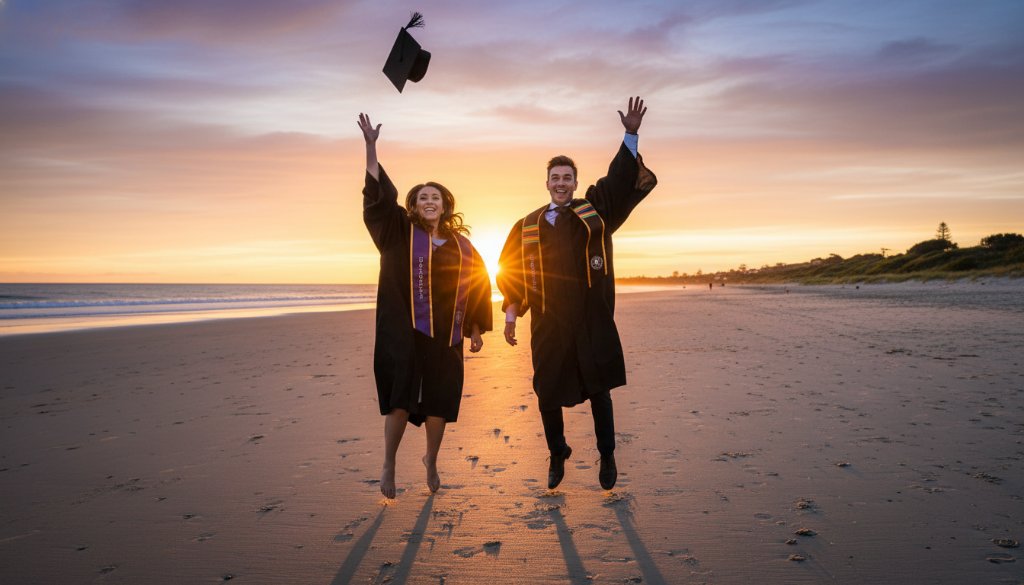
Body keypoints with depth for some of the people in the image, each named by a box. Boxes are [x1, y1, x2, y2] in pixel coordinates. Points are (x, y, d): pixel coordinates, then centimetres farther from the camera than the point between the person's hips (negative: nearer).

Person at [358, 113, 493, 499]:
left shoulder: (459, 244, 10)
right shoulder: (400, 232, 2)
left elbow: (477, 285, 15)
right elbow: (379, 195, -9)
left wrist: (476, 329, 12)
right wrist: (371, 146, -18)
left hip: (445, 337, 3)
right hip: (404, 333, -3)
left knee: (439, 404, 8)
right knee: (400, 399, -6)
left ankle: (431, 460, 30)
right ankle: (389, 464, 13)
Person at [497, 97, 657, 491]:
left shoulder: (595, 212, 5)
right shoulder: (527, 226, 9)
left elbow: (621, 179, -6)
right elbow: (510, 271, 14)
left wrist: (631, 135, -17)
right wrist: (511, 311, 5)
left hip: (592, 323, -2)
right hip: (548, 326, 2)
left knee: (598, 392, 6)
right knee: (548, 396, 9)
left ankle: (607, 456, 25)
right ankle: (557, 455, 32)